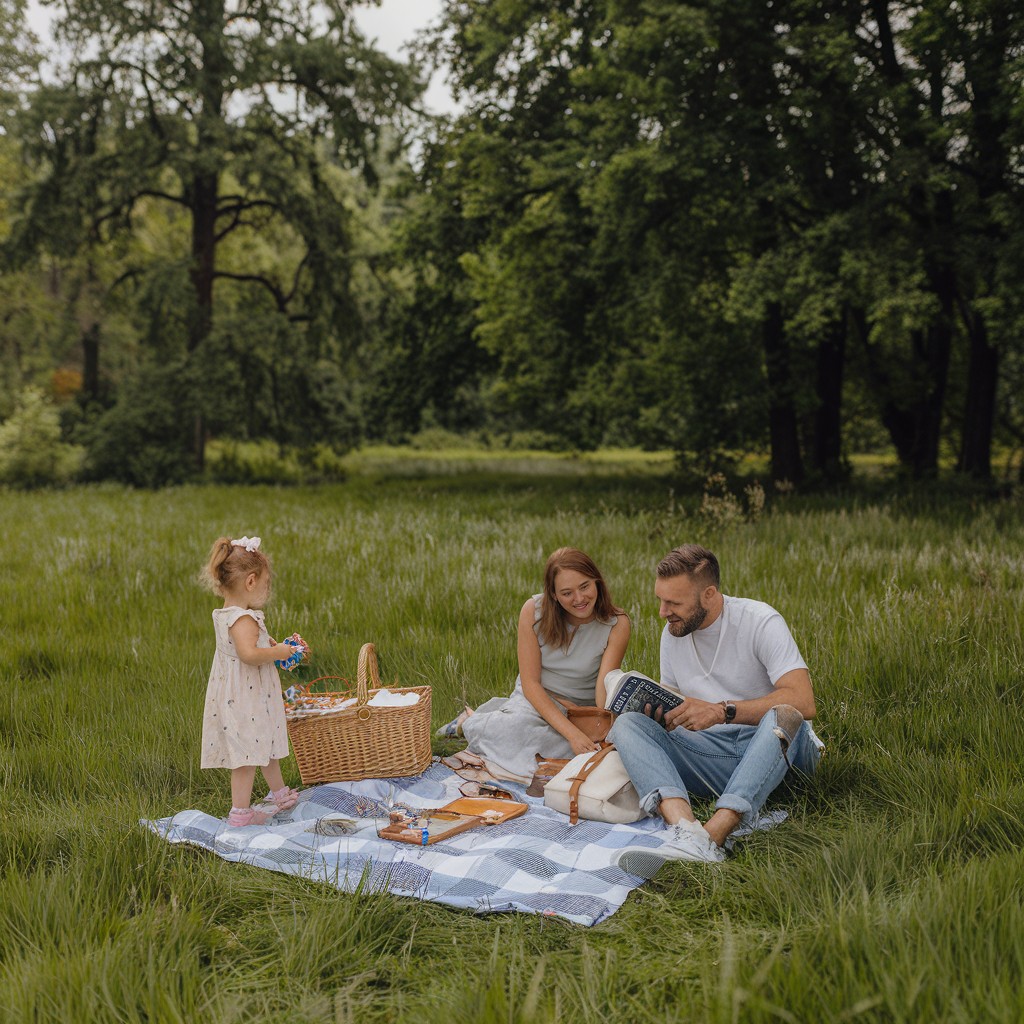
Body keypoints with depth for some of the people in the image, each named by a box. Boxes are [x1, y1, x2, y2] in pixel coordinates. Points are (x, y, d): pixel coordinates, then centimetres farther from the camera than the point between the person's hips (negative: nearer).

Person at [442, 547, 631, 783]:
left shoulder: (617, 624, -15)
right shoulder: (534, 611, -15)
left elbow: (605, 688, -21)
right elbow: (530, 682, -16)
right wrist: (572, 733, -28)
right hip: (535, 698, -2)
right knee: (519, 725, -36)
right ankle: (471, 721, 1)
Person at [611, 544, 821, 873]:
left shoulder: (760, 621, -10)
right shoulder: (672, 634, 9)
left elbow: (803, 703, -21)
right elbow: (672, 700, 19)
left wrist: (721, 711, -28)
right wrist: (656, 712, -6)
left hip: (776, 747, -5)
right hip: (712, 753, 5)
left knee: (783, 715, -39)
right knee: (627, 723, -17)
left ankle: (710, 837, -51)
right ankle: (686, 830, -44)